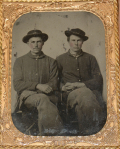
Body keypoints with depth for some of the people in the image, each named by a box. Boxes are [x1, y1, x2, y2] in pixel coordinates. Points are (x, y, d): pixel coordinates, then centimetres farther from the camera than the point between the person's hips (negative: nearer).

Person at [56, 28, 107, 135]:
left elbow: (98, 80, 8)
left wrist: (79, 85, -7)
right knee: (85, 94, -37)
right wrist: (63, 87, -10)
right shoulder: (60, 60, 20)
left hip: (90, 91, 1)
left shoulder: (90, 59, 19)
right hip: (70, 94, -1)